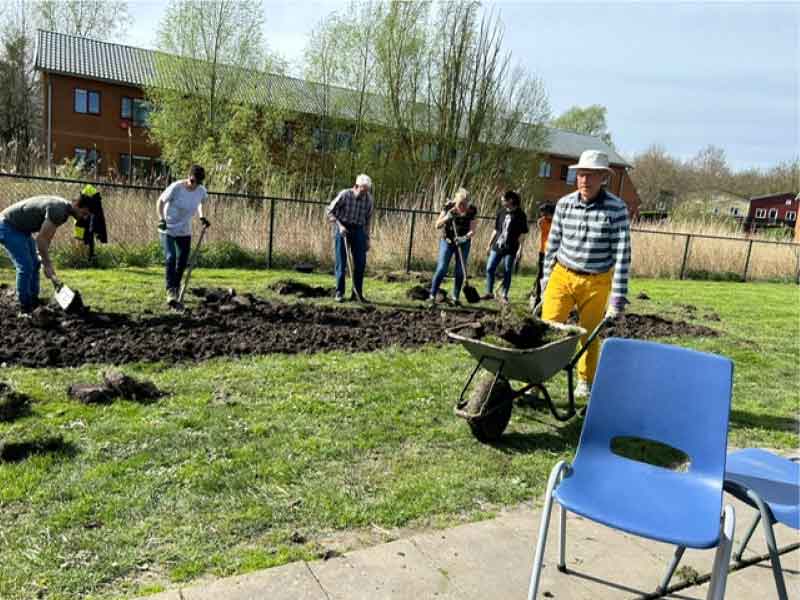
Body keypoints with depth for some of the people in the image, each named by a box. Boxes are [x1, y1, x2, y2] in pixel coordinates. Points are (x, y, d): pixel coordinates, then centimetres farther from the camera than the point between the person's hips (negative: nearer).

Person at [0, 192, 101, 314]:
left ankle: (33, 302, 21)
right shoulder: (58, 210, -29)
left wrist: (45, 260, 11)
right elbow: (41, 239, -28)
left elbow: (48, 236, 11)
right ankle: (25, 309, -3)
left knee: (35, 264, 12)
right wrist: (47, 265, -20)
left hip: (21, 227, 10)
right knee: (26, 267, -13)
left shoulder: (64, 209, 2)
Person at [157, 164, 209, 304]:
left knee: (182, 261, 11)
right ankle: (170, 291, -15)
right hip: (168, 229, -5)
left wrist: (201, 217, 5)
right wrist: (161, 219, -20)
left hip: (185, 231, 5)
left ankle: (177, 288, 30)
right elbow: (160, 201, -9)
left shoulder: (202, 191, -7)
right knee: (170, 258, -17)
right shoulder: (176, 187, -21)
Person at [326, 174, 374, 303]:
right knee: (341, 262, -2)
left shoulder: (369, 198, -4)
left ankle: (357, 293, 9)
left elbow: (368, 219, 8)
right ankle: (339, 293, 8)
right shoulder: (344, 195, -15)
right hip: (342, 229, -3)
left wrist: (367, 239, 7)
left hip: (358, 230, 3)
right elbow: (329, 211, -9)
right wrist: (339, 225, -21)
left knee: (360, 263, -1)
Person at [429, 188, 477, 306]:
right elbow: (437, 225, -12)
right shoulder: (448, 206, -13)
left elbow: (472, 230, -12)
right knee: (442, 269, -11)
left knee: (460, 271, 2)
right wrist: (447, 217, -29)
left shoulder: (472, 210, -11)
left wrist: (465, 237, -32)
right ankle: (432, 295, -5)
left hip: (463, 243, 1)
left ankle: (455, 297, 13)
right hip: (447, 241, -1)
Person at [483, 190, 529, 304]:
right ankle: (489, 292, 15)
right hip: (497, 247, 5)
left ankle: (504, 295, 13)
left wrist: (519, 249, -13)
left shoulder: (520, 215, -6)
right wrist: (489, 245, 14)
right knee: (489, 268, 3)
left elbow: (522, 234, -7)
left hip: (510, 249, -5)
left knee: (507, 272, 2)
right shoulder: (501, 212, 8)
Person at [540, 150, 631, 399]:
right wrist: (546, 280, 9)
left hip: (596, 283, -2)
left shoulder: (616, 209, -11)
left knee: (590, 336, 13)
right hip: (562, 276, 2)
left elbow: (622, 255, -12)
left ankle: (585, 382, 34)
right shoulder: (564, 204, -2)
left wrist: (618, 299, -15)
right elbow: (553, 244, 7)